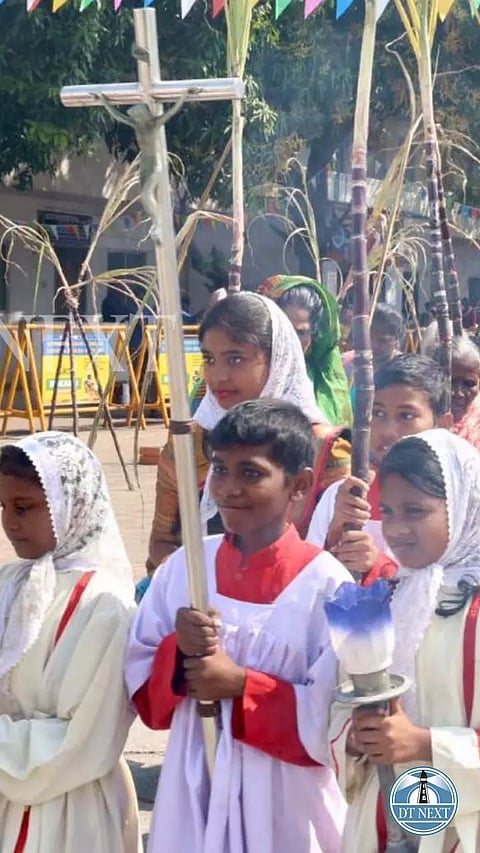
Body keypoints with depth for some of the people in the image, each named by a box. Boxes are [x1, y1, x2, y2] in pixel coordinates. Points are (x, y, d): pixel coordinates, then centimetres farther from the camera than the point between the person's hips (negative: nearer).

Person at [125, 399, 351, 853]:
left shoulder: (324, 584, -13)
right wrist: (177, 653, -13)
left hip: (284, 803, -3)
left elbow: (342, 718, -15)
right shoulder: (183, 566, 0)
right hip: (192, 788, 4)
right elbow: (140, 685, 5)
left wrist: (242, 686, -19)